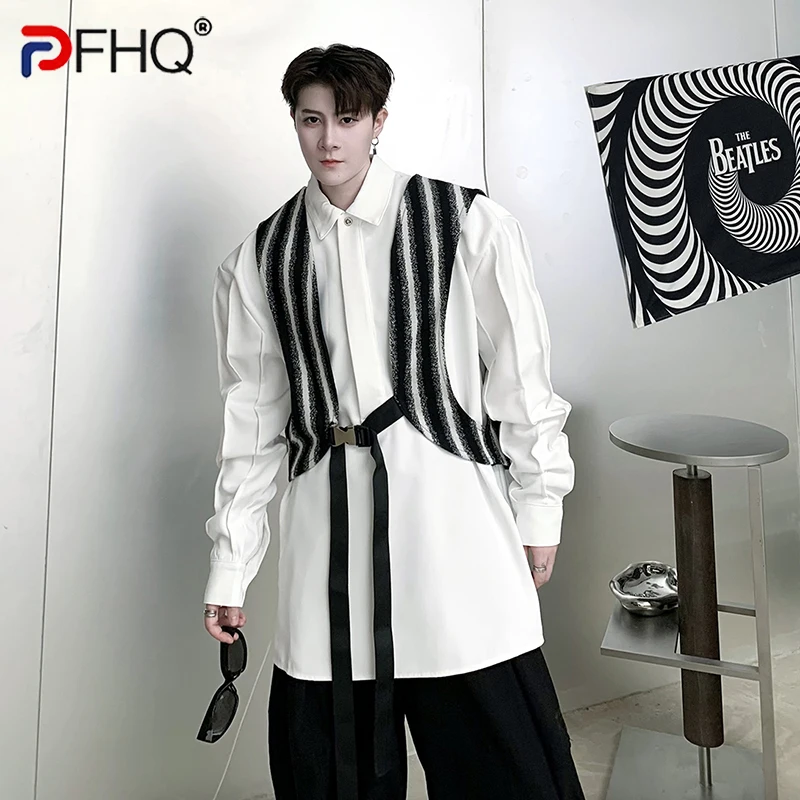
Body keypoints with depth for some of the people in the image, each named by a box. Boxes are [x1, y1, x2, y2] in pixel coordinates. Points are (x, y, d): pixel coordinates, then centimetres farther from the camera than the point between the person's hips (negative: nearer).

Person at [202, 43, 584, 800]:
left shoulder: (469, 224, -1)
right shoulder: (258, 259, 7)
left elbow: (521, 375, 2)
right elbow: (251, 417, 8)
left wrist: (538, 509, 4)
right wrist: (228, 565, 9)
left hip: (453, 512, -2)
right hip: (328, 524, 3)